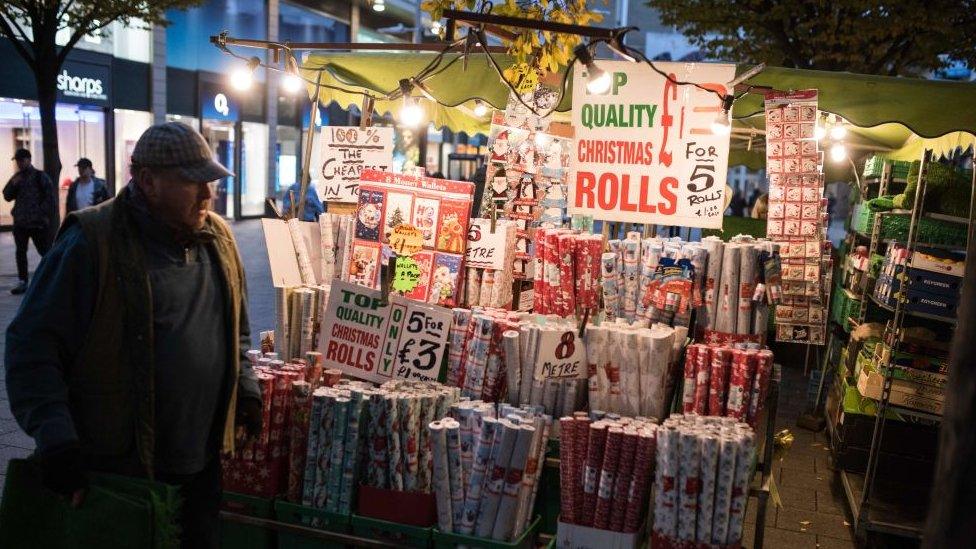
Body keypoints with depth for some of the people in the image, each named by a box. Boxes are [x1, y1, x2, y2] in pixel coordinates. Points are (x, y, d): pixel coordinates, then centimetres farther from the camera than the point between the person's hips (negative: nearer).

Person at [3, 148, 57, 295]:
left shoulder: (40, 176, -3)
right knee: (20, 252, 7)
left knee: (45, 251, -1)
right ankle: (23, 282, 14)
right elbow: (7, 196, 13)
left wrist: (44, 213, -12)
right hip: (20, 222, 6)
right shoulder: (17, 177, 13)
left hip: (38, 222, -6)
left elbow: (51, 196, -7)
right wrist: (13, 184, -5)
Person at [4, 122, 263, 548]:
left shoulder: (217, 237, 5)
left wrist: (246, 391, 11)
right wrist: (56, 437, -22)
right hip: (117, 470, -5)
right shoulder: (92, 242, -14)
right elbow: (32, 346, -14)